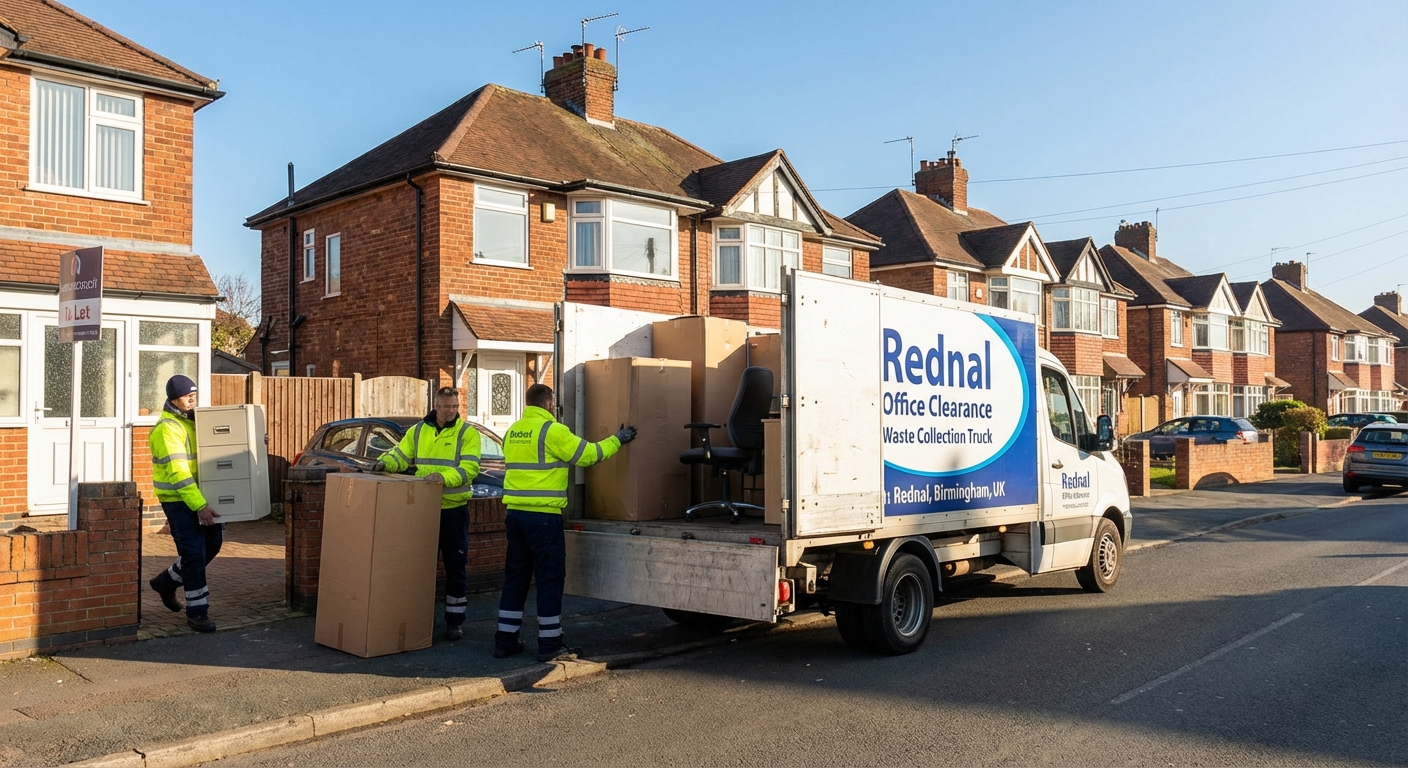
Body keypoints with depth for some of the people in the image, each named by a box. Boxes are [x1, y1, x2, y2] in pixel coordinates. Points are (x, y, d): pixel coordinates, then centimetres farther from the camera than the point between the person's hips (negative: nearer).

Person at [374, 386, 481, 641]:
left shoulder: (467, 432, -6)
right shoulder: (418, 430, 8)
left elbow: (469, 468, -17)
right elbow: (400, 455, 8)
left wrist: (445, 477, -33)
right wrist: (384, 463, -14)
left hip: (454, 509, -3)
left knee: (455, 567, 5)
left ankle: (455, 620, 16)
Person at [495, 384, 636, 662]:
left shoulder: (512, 432, 12)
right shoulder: (553, 430, -11)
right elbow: (588, 454, -8)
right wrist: (617, 439, 6)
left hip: (515, 514, 7)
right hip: (543, 516, -7)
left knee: (515, 577, 13)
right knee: (549, 579, 1)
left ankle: (505, 640, 18)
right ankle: (550, 644, 7)